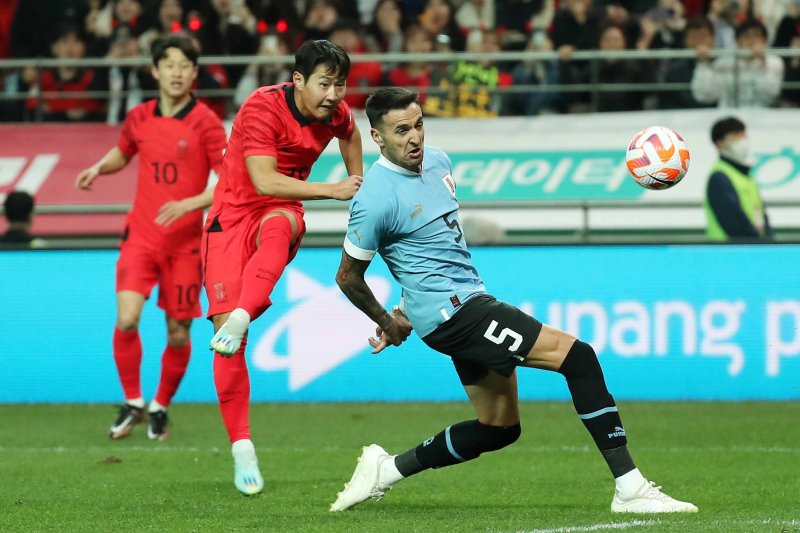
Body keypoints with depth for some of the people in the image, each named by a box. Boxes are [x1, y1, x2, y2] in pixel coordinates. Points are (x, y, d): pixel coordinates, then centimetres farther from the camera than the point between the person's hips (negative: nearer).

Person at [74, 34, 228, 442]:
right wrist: (99, 168, 6)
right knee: (126, 320, -16)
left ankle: (161, 406, 26)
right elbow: (123, 152, 27)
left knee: (178, 334, 3)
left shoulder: (205, 123, -7)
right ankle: (132, 403, 3)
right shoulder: (139, 118, 5)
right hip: (141, 236, 2)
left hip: (184, 242, -2)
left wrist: (188, 204, -24)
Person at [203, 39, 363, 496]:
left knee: (277, 228, -39)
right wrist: (332, 191, -29)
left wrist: (357, 182, 31)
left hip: (280, 213, 3)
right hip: (233, 215, -3)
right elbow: (264, 181, -28)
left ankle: (240, 319, -56)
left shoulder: (336, 114, 0)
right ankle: (242, 449, -9)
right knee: (225, 327, -14)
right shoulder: (264, 107, -19)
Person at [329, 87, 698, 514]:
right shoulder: (376, 198, -16)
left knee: (500, 428, 15)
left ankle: (387, 469, 24)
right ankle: (630, 488, -17)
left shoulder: (437, 161, 9)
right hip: (452, 313, -9)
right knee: (578, 356, -16)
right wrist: (387, 323, 9)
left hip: (471, 299, 9)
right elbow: (348, 277, -5)